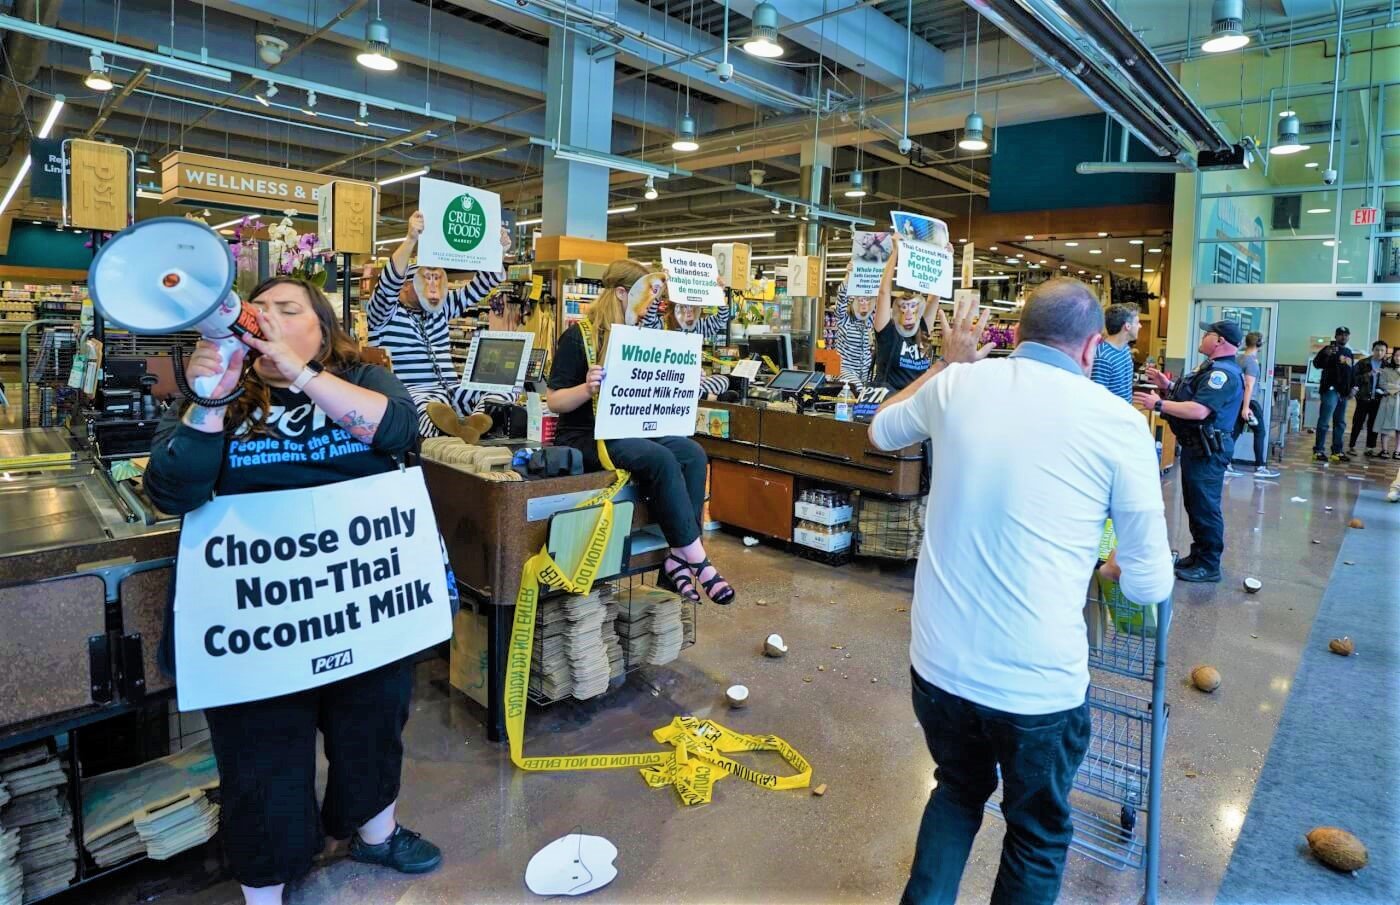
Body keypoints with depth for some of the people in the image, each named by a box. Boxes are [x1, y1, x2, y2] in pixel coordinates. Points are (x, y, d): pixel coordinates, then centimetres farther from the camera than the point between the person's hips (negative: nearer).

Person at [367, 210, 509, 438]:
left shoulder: (441, 308, 22)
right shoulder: (384, 311, 4)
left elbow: (479, 287, 20)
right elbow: (389, 283, -17)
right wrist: (411, 239, -30)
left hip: (448, 390, 6)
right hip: (410, 393, -6)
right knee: (429, 408, -41)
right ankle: (454, 435, -74)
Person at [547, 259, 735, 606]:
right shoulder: (578, 336, -6)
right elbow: (554, 402, -8)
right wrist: (589, 387, -27)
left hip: (630, 431, 7)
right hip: (586, 437, -6)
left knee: (693, 453, -21)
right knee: (661, 459, -31)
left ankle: (678, 557, -21)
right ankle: (696, 559, -23)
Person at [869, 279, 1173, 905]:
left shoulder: (958, 385, -2)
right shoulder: (1119, 423, -9)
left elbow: (881, 432, 21)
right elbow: (1150, 584, -3)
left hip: (937, 664, 3)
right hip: (1038, 683, -3)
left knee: (959, 791, 31)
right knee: (1038, 834, 25)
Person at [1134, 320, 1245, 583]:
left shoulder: (1224, 373, -20)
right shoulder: (1213, 367, 15)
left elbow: (1199, 410, -28)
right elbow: (1192, 397, 19)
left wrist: (1159, 404, -24)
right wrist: (1167, 386, 10)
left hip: (1207, 450, -11)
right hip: (1196, 446, 11)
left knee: (1205, 507, -3)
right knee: (1194, 504, 18)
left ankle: (1209, 566, 8)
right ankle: (1198, 555, 30)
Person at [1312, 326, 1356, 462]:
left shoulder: (1349, 352, 18)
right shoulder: (1329, 349, -3)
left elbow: (1351, 372, 26)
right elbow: (1316, 363, -18)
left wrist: (1351, 388, 18)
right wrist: (1325, 354, -36)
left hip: (1343, 392, 8)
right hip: (1330, 390, -8)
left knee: (1340, 423, 10)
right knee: (1324, 421, -10)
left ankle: (1337, 451, 15)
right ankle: (1318, 450, -8)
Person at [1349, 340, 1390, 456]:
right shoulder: (1363, 363, -1)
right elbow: (1354, 377, -7)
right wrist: (1368, 375, -19)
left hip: (1378, 399, 2)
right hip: (1364, 398, -2)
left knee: (1373, 424, 6)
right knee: (1358, 423, 1)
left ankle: (1370, 448, 12)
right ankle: (1351, 446, 9)